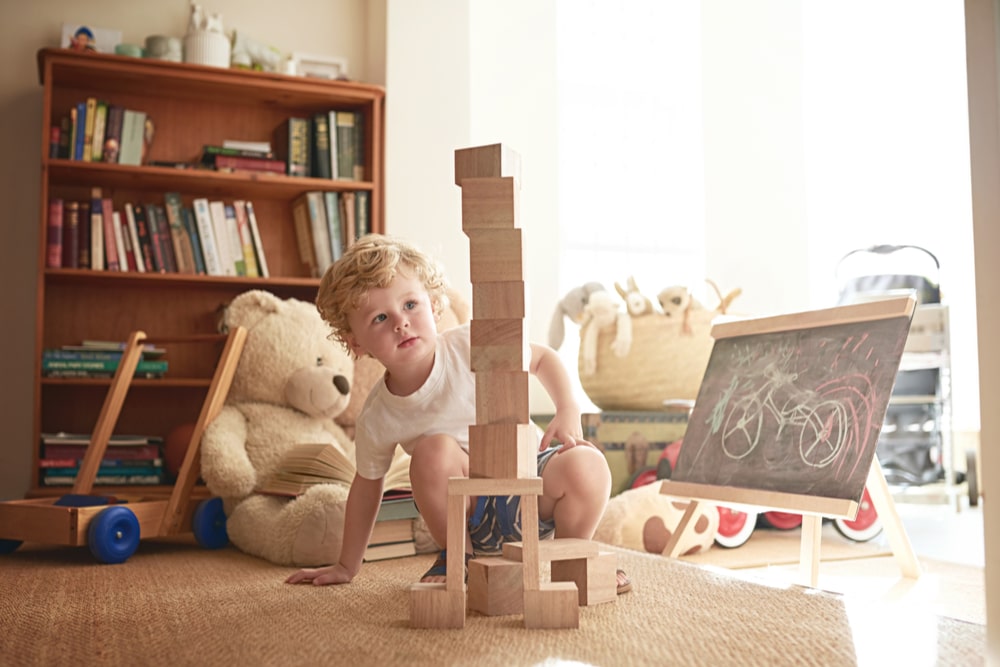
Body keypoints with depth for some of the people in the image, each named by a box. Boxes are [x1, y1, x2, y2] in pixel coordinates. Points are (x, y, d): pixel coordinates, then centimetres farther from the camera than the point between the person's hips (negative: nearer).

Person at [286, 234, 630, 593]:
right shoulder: (376, 418, -9)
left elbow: (542, 358, 0)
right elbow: (366, 486, 7)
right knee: (435, 449, -29)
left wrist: (568, 411, -16)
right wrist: (347, 567, 12)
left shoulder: (470, 346, -15)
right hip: (475, 517, 0)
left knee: (587, 463, -30)